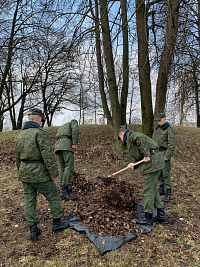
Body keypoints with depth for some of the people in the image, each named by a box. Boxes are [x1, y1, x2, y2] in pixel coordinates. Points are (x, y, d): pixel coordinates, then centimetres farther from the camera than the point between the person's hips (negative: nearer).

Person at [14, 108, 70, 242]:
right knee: (54, 197, 10)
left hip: (24, 174, 8)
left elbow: (18, 158, 17)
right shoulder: (40, 132, -16)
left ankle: (33, 230, 23)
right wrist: (54, 173, -15)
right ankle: (57, 223, 25)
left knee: (29, 201, 14)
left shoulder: (19, 135, 10)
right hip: (39, 173, -7)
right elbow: (48, 155, -21)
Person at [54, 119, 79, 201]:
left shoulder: (61, 128, 39)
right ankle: (64, 191, -21)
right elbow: (75, 130, -6)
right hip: (67, 145, -8)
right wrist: (74, 143, -13)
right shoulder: (74, 123, 18)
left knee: (63, 169, 9)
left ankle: (64, 190, 9)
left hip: (57, 146, 8)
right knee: (69, 168, -13)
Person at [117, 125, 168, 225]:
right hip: (156, 162, 11)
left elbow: (142, 139, -27)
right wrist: (134, 165, 8)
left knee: (148, 191, 0)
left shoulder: (131, 136, -5)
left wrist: (146, 155, -26)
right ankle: (161, 215, 26)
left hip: (151, 163, -11)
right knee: (152, 190, 18)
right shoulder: (130, 141, 25)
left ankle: (148, 218, 13)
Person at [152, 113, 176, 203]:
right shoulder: (156, 128, 13)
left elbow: (172, 144, -13)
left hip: (164, 153, -7)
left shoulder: (169, 130, -10)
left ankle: (168, 193, 7)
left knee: (166, 173, -4)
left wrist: (167, 156, -16)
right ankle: (161, 189, 28)